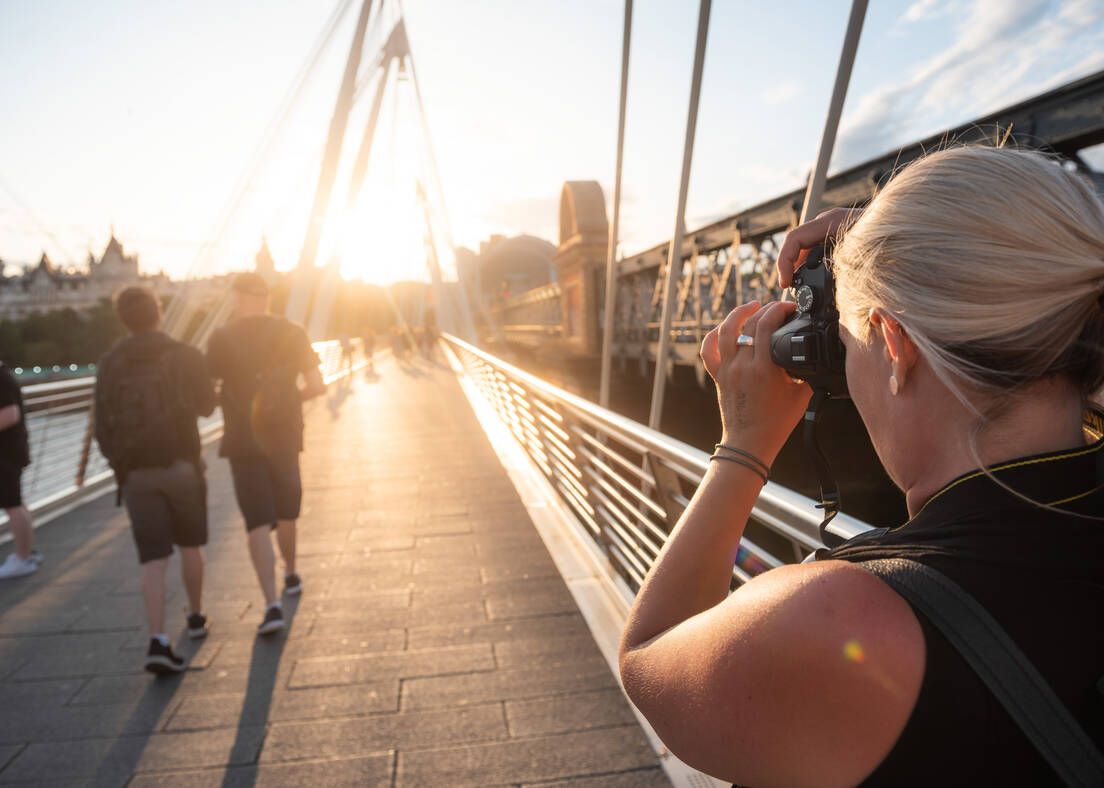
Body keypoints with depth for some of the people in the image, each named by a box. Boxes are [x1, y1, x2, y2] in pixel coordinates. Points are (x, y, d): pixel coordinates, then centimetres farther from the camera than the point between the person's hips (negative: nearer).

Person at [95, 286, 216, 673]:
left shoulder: (110, 363, 1)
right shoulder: (186, 356, -5)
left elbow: (103, 423, 0)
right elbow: (206, 407, 5)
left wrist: (119, 462, 15)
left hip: (136, 473, 1)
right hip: (181, 465, -1)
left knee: (153, 558, 2)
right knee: (190, 545, 18)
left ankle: (158, 641, -9)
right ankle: (196, 617, 32)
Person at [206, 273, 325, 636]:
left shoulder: (222, 338, -7)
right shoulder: (292, 333, -2)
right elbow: (317, 386, -6)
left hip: (244, 442, -2)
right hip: (284, 437, 3)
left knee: (258, 523, -1)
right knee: (285, 511, 22)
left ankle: (272, 603, -10)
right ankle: (291, 574, 41)